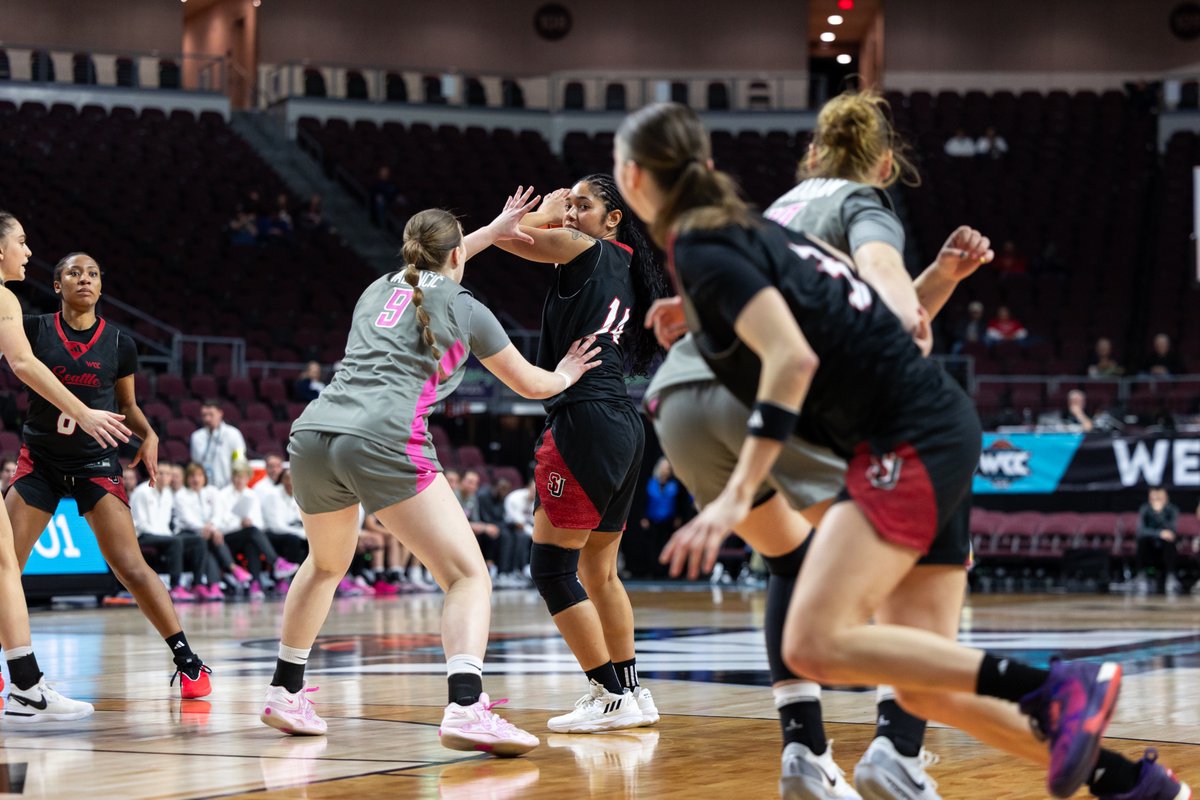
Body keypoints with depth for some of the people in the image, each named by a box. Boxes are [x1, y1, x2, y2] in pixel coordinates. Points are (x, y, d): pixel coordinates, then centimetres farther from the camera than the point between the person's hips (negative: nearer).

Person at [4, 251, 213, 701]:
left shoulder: (119, 344, 1)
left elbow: (127, 405, 12)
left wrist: (148, 435, -5)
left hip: (95, 465, 0)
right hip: (40, 462, 1)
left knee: (131, 567, -11)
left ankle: (187, 661, -5)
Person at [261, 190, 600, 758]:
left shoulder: (380, 289, 26)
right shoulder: (465, 311, 12)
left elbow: (429, 267, 52)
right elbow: (529, 384, 25)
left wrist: (493, 230, 57)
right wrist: (565, 375, 46)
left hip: (313, 435, 6)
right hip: (384, 443, -6)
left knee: (325, 565, 32)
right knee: (468, 575, -4)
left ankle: (284, 693, 40)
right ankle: (465, 708, -26)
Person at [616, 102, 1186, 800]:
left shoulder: (702, 249, -9)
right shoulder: (745, 228, 17)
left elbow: (793, 358, -22)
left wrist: (737, 496, -26)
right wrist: (707, 313, 32)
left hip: (909, 439, -9)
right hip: (940, 430, 9)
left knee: (816, 645, -21)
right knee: (923, 685, 8)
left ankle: (1051, 689, -21)